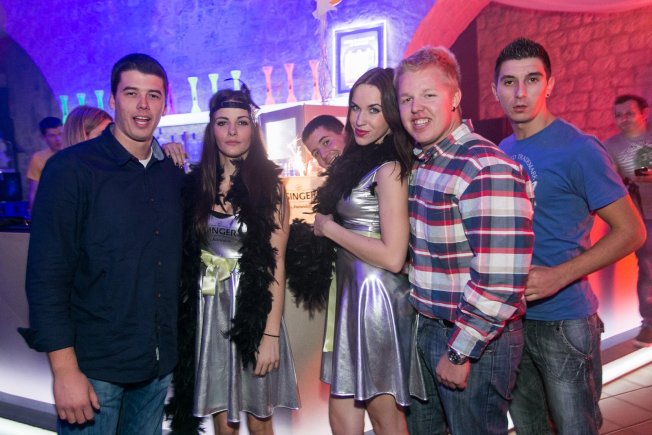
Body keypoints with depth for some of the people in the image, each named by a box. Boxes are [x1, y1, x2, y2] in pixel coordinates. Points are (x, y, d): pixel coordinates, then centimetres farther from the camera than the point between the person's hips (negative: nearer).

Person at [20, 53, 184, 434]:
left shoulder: (174, 174, 5)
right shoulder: (71, 168, -9)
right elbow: (46, 276, -13)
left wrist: (172, 351, 8)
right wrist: (65, 370, -16)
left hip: (159, 364, 5)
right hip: (95, 367, -4)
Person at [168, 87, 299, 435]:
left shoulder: (269, 187, -4)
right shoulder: (196, 184, 3)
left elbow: (275, 264, -7)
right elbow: (184, 254, 7)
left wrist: (271, 334, -12)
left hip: (253, 311, -2)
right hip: (208, 311, 2)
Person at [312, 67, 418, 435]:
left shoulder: (390, 169, -14)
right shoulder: (360, 162, 12)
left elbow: (393, 257, -20)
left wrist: (329, 228, -12)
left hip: (376, 297, -9)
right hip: (356, 295, 9)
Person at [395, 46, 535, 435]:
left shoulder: (488, 169, -22)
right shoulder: (417, 162, 5)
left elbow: (499, 279, -25)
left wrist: (460, 352, -19)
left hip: (476, 342, -8)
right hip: (427, 329, 8)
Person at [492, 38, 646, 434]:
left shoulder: (578, 150, -14)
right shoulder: (502, 152, 6)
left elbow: (631, 231, -13)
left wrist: (559, 276, -23)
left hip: (563, 321, -6)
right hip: (510, 315, 6)